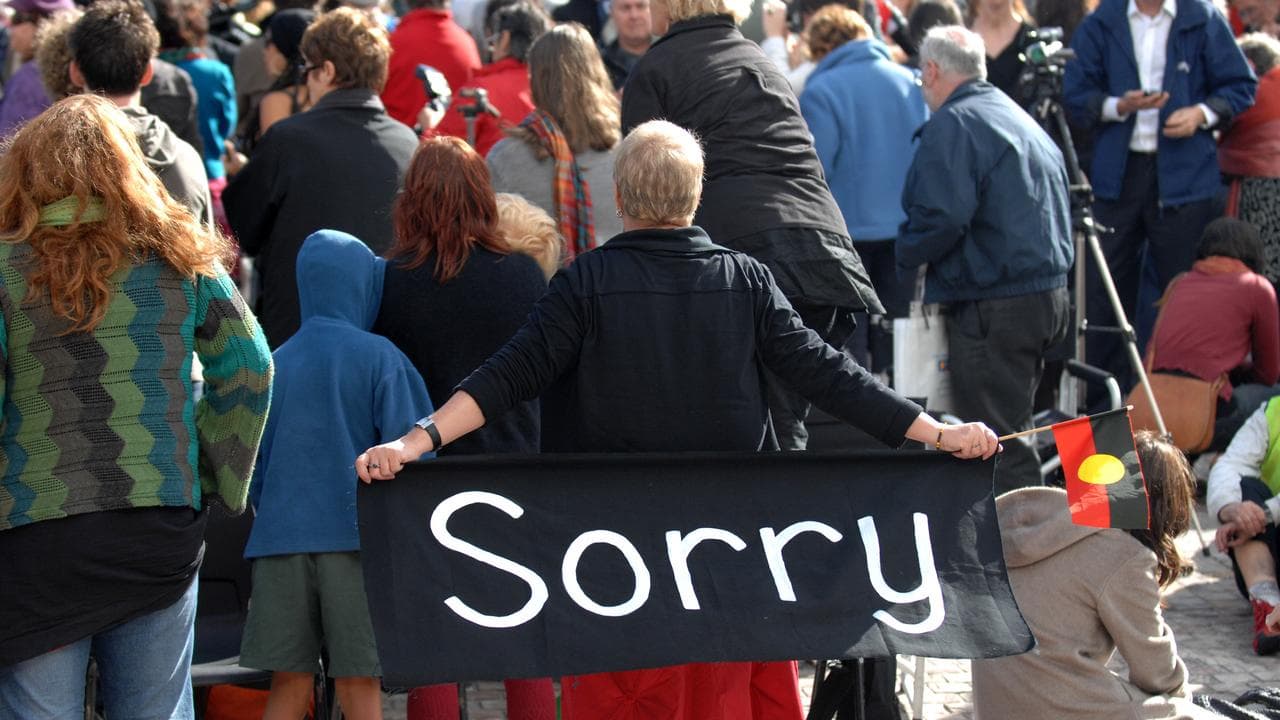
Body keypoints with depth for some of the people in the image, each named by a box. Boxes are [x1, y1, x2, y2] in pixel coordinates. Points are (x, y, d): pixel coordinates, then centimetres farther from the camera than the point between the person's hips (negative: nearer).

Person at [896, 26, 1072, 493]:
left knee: (997, 442, -6)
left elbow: (943, 218, -22)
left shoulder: (952, 125, -10)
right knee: (1012, 431, 17)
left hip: (992, 307, -10)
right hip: (1048, 296, 10)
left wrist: (907, 254, -3)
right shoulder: (1022, 119, 19)